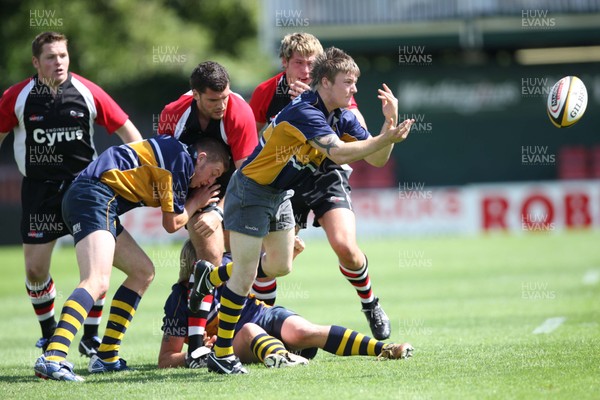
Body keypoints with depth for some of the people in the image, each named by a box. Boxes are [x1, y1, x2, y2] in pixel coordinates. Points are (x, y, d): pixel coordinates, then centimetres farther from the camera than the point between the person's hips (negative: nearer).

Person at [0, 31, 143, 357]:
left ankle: (91, 337, 4)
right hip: (39, 188, 0)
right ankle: (48, 333, 22)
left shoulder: (87, 92, -6)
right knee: (35, 267, -1)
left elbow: (126, 130, 1)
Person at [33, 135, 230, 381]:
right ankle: (52, 359, -43)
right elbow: (172, 224, 1)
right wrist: (196, 203, 16)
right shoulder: (182, 159, -5)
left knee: (143, 271, 18)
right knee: (97, 282, -26)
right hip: (93, 197, -11)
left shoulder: (173, 155, 25)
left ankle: (106, 357, 14)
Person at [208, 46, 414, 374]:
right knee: (245, 276, -9)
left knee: (280, 266, 17)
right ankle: (221, 354, 0)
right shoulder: (304, 112, -29)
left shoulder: (342, 117, -1)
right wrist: (386, 138, -44)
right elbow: (339, 153, -42)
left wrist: (390, 122, -18)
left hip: (280, 194, 9)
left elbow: (375, 158, -3)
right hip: (251, 191, -9)